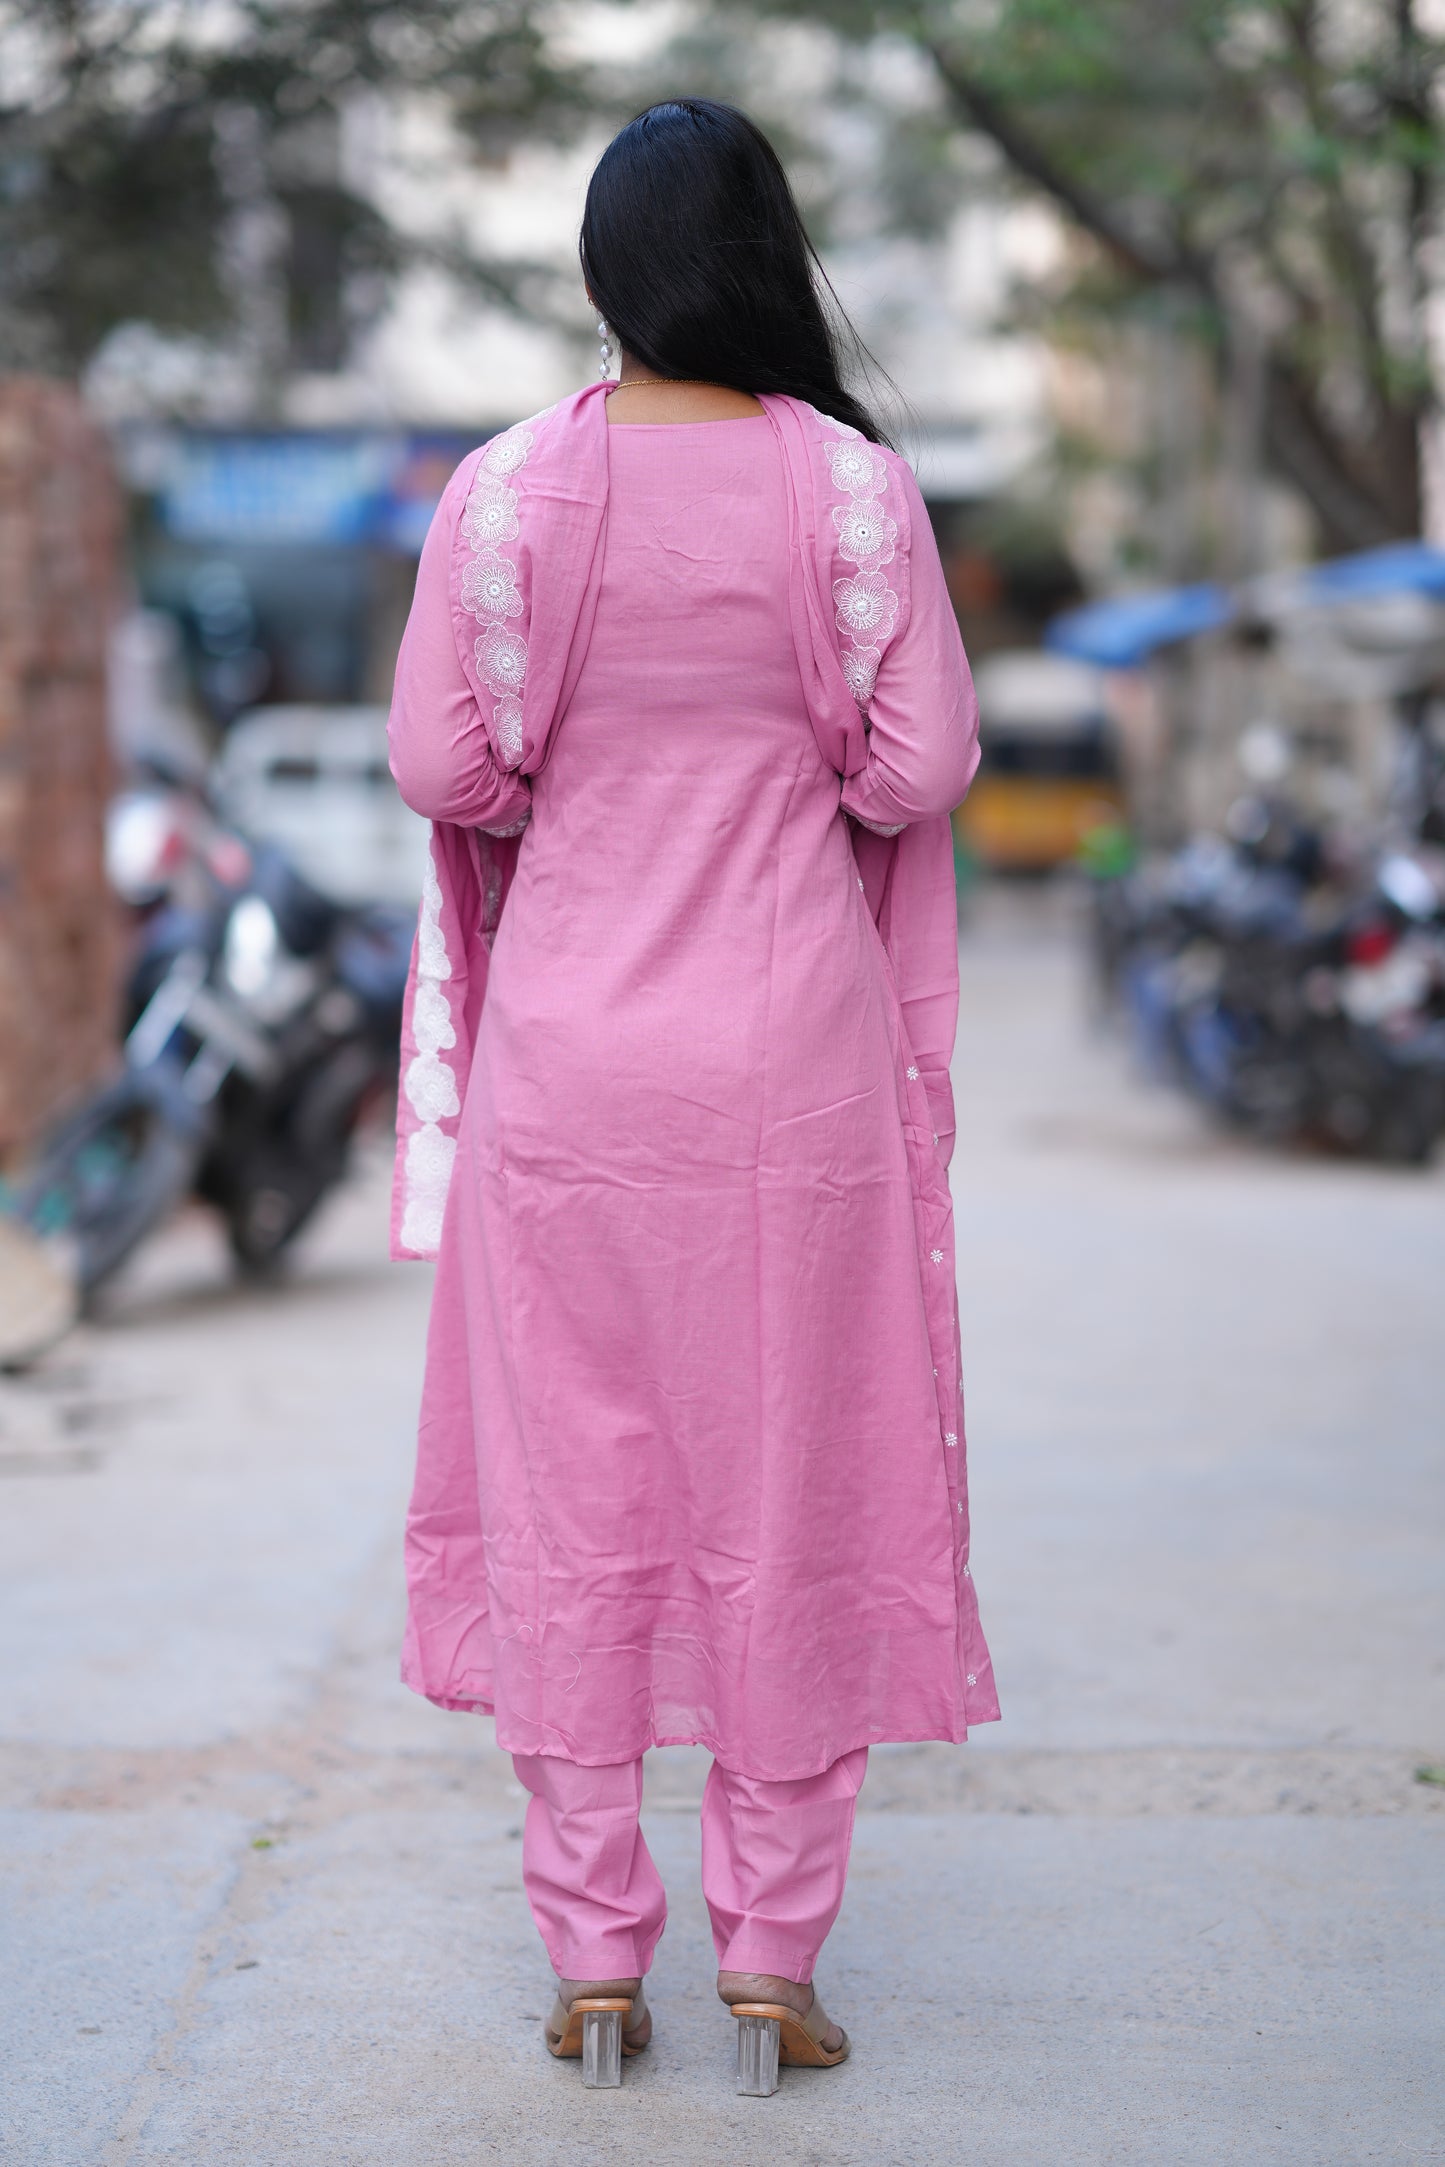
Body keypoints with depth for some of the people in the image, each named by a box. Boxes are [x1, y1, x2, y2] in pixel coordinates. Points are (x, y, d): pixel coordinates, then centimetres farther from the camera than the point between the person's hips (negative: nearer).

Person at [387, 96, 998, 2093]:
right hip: (796, 1055, 0)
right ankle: (772, 1951, 16)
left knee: (571, 1496, 10)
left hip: (565, 1049, 1)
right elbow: (924, 766, -4)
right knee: (787, 1495, 9)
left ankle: (593, 1954, 17)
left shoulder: (509, 491, -6)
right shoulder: (852, 486, -7)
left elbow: (441, 767, -3)